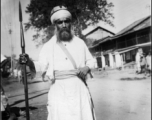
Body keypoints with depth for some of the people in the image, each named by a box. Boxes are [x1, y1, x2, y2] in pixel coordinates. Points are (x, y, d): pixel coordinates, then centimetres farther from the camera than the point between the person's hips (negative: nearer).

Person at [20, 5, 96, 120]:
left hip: (80, 90, 2)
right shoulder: (48, 46, 3)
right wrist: (28, 62, -20)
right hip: (59, 93, -2)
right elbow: (40, 68, 0)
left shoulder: (80, 42, 8)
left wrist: (87, 68, -4)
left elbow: (91, 60, 18)